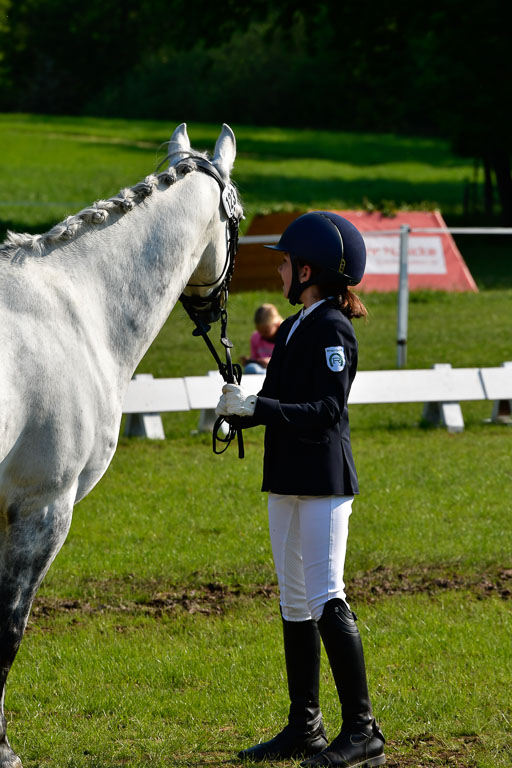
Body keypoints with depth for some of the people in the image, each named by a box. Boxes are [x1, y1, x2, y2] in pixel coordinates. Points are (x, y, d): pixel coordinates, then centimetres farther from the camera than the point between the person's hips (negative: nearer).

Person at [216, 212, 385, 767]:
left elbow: (325, 411, -20)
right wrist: (239, 407, -3)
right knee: (294, 602, 11)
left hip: (324, 481, -9)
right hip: (286, 481, 10)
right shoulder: (292, 328, 16)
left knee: (325, 599, -13)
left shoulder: (333, 329, -12)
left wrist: (257, 407, -27)